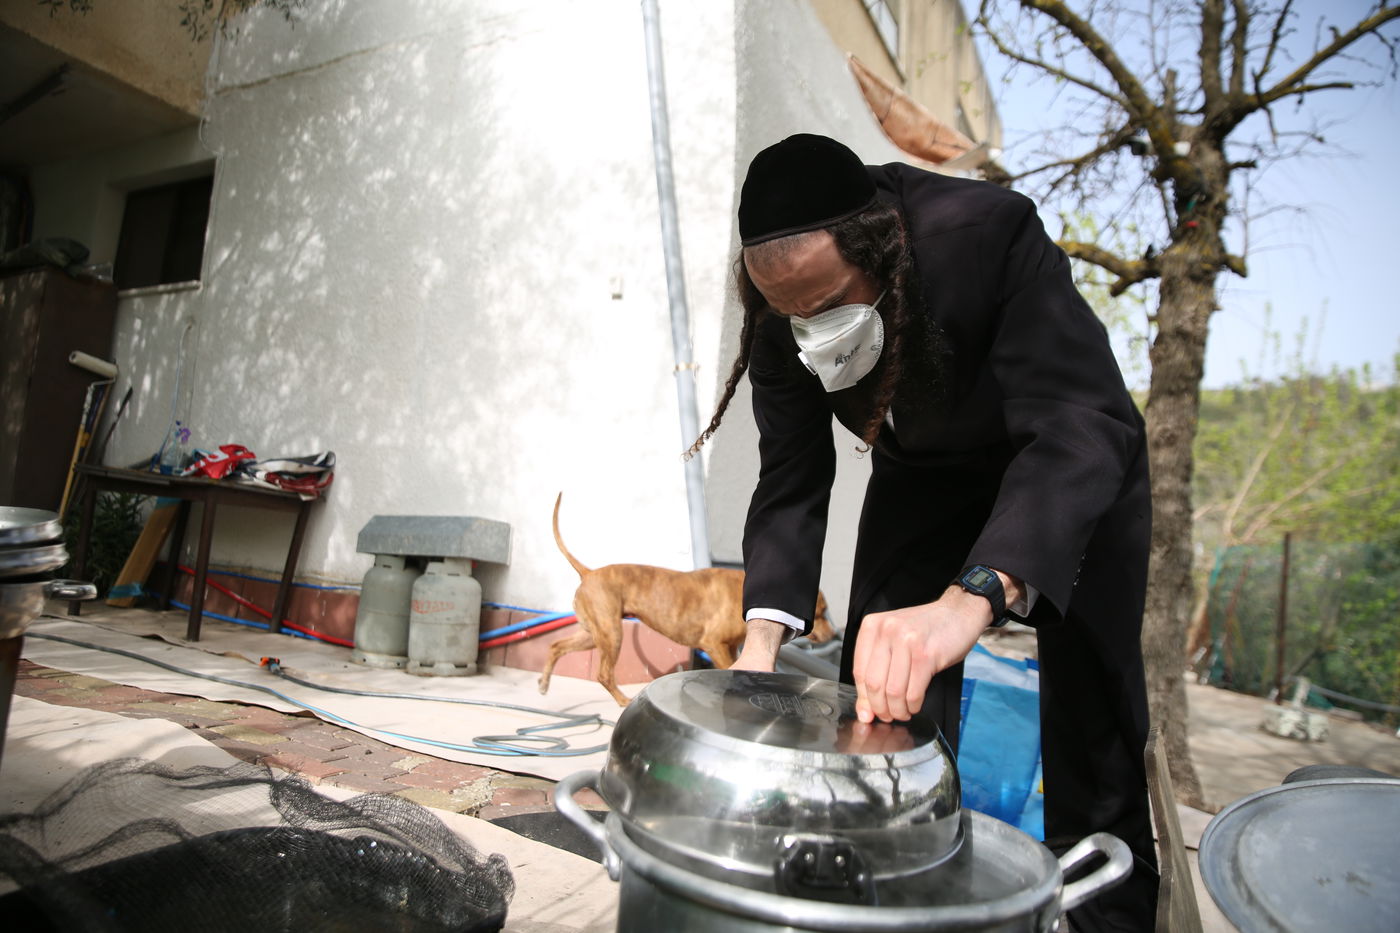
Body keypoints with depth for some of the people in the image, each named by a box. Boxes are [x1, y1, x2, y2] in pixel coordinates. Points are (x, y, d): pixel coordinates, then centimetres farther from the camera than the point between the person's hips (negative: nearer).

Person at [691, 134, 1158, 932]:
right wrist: (763, 639, -32)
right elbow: (792, 483, -17)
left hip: (1069, 466, -2)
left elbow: (1086, 424, -45)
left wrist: (971, 602, -61)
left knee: (1090, 699, -2)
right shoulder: (782, 306, -23)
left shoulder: (989, 233, -36)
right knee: (879, 691, -3)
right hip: (923, 472, 3)